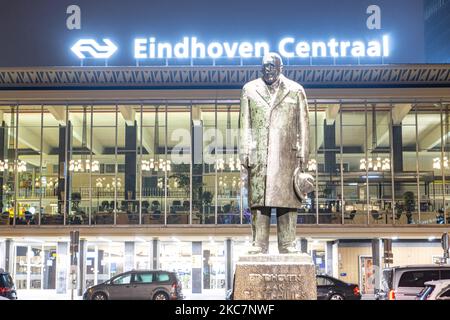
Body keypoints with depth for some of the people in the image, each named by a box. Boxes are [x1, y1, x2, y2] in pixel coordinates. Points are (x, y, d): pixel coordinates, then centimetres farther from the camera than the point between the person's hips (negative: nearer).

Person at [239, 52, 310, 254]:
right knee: (258, 201, -4)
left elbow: (303, 126, 10)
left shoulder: (295, 90, 13)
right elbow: (245, 126, 11)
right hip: (258, 157, 1)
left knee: (287, 200, -3)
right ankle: (259, 245, -1)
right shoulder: (249, 90, 15)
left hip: (287, 157, 0)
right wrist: (244, 158, 2)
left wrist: (303, 158, 1)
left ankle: (287, 247, 0)